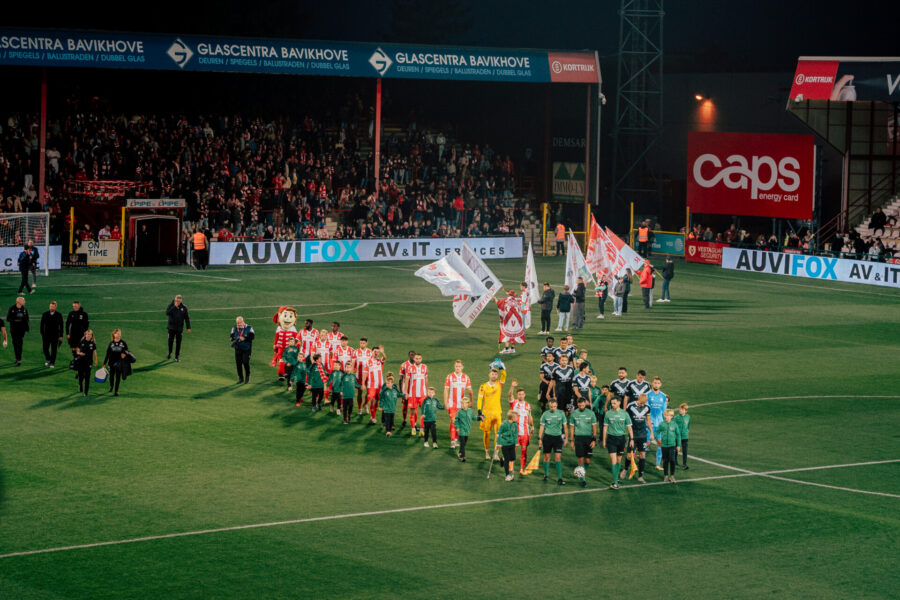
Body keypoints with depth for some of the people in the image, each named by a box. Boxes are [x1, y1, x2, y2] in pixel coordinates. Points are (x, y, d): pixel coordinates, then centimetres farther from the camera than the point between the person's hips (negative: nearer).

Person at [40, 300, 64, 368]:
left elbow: (61, 326, 2)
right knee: (45, 348, 2)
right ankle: (48, 359, 27)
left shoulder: (58, 315, -1)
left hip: (55, 335, -1)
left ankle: (52, 363, 12)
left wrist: (61, 336, -1)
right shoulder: (45, 314, 2)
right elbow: (42, 325, 5)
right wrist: (42, 334, -1)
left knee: (54, 350, 2)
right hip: (46, 335, 1)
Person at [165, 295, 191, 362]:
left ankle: (177, 357, 10)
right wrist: (174, 307, -25)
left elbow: (187, 318, 4)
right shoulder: (171, 305, -4)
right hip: (171, 327, 0)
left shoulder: (184, 308, -1)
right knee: (170, 340, 4)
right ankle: (170, 353, 28)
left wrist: (188, 327, 2)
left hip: (179, 328, 0)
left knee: (178, 342, 2)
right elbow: (167, 313, -21)